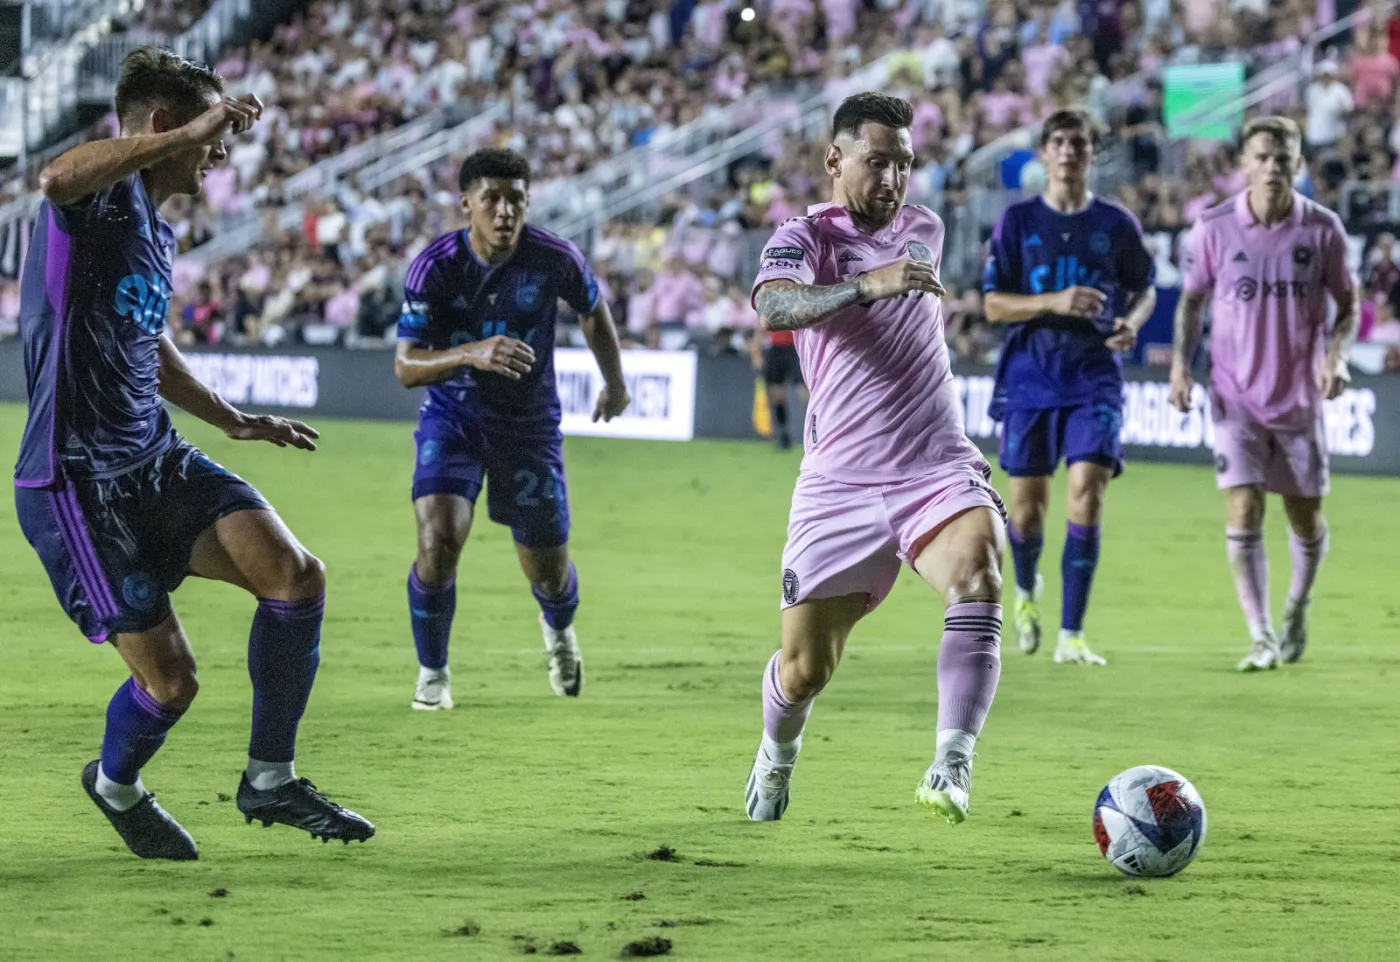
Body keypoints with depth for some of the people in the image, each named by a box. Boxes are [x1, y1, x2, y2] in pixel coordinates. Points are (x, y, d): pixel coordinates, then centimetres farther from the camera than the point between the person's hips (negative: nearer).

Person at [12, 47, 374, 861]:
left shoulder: (157, 231, 17)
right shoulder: (103, 195, -11)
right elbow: (57, 177, -39)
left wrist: (230, 420, 34)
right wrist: (191, 133, -38)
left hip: (157, 462, 8)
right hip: (76, 482, -8)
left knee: (297, 577, -12)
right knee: (171, 678, -6)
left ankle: (270, 780, 2)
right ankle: (116, 786, 28)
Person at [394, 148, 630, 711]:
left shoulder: (554, 259, -16)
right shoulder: (435, 266, -20)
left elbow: (593, 309, 7)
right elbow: (405, 367, -23)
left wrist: (615, 382, 17)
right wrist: (471, 353, -41)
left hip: (529, 422, 1)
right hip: (452, 416, -1)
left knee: (548, 573, 8)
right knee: (439, 541, -22)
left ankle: (559, 629, 48)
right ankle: (432, 671, 3)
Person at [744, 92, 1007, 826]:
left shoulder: (925, 230, 14)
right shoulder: (804, 238, -3)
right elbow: (773, 305, -29)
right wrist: (868, 285, -40)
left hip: (940, 469, 3)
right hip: (842, 482, -3)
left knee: (977, 576, -29)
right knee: (805, 666, 1)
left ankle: (952, 767, -31)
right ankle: (777, 756, 35)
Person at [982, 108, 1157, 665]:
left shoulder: (1116, 224, 4)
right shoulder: (1017, 221, 2)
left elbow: (1145, 288, 18)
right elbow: (994, 305, -2)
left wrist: (1133, 323, -4)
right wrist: (1055, 302, -18)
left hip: (1094, 378, 0)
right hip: (1029, 376, 0)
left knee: (1087, 492, -16)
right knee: (1027, 504, 4)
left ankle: (1071, 635, -13)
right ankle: (1026, 590, 38)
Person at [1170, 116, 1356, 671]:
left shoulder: (1323, 229, -6)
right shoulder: (1214, 229, -7)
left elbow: (1348, 303, 4)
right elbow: (1192, 299, 6)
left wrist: (1337, 355, -14)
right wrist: (1181, 364, -6)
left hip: (1301, 396, 1)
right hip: (1236, 394, -1)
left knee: (1306, 521, 8)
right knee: (1243, 513, -12)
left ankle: (1297, 606, 37)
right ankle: (1262, 638, -7)